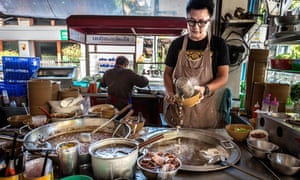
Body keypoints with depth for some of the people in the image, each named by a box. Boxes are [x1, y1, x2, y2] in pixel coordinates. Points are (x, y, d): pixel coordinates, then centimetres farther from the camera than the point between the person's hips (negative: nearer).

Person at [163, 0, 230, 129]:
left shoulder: (218, 44, -2)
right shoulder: (177, 44, 1)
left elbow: (223, 77, -5)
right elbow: (168, 73, 7)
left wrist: (205, 89, -24)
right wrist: (169, 92, -11)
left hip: (204, 109, -1)